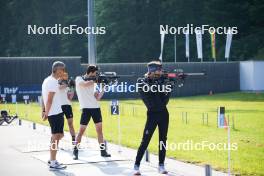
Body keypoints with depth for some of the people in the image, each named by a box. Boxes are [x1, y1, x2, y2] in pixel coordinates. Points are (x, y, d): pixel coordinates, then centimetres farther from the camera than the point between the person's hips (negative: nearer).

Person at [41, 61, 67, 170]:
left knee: (59, 135, 18)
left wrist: (44, 111, 17)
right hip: (56, 113, -10)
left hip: (52, 113, 10)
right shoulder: (53, 82, -15)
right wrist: (46, 113, -19)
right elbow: (49, 99, -18)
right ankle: (53, 163, -3)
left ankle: (52, 159, 22)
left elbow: (45, 98, 17)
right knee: (55, 137, -6)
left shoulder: (47, 80, 15)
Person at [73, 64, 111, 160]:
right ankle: (75, 152, 3)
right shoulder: (79, 79, 0)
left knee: (99, 129, 4)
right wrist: (96, 80, -16)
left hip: (96, 108, 5)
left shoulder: (93, 82, 13)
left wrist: (103, 88, -3)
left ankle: (103, 151, 7)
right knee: (81, 130, -4)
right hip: (86, 108, -5)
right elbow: (85, 84, -24)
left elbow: (97, 98, 7)